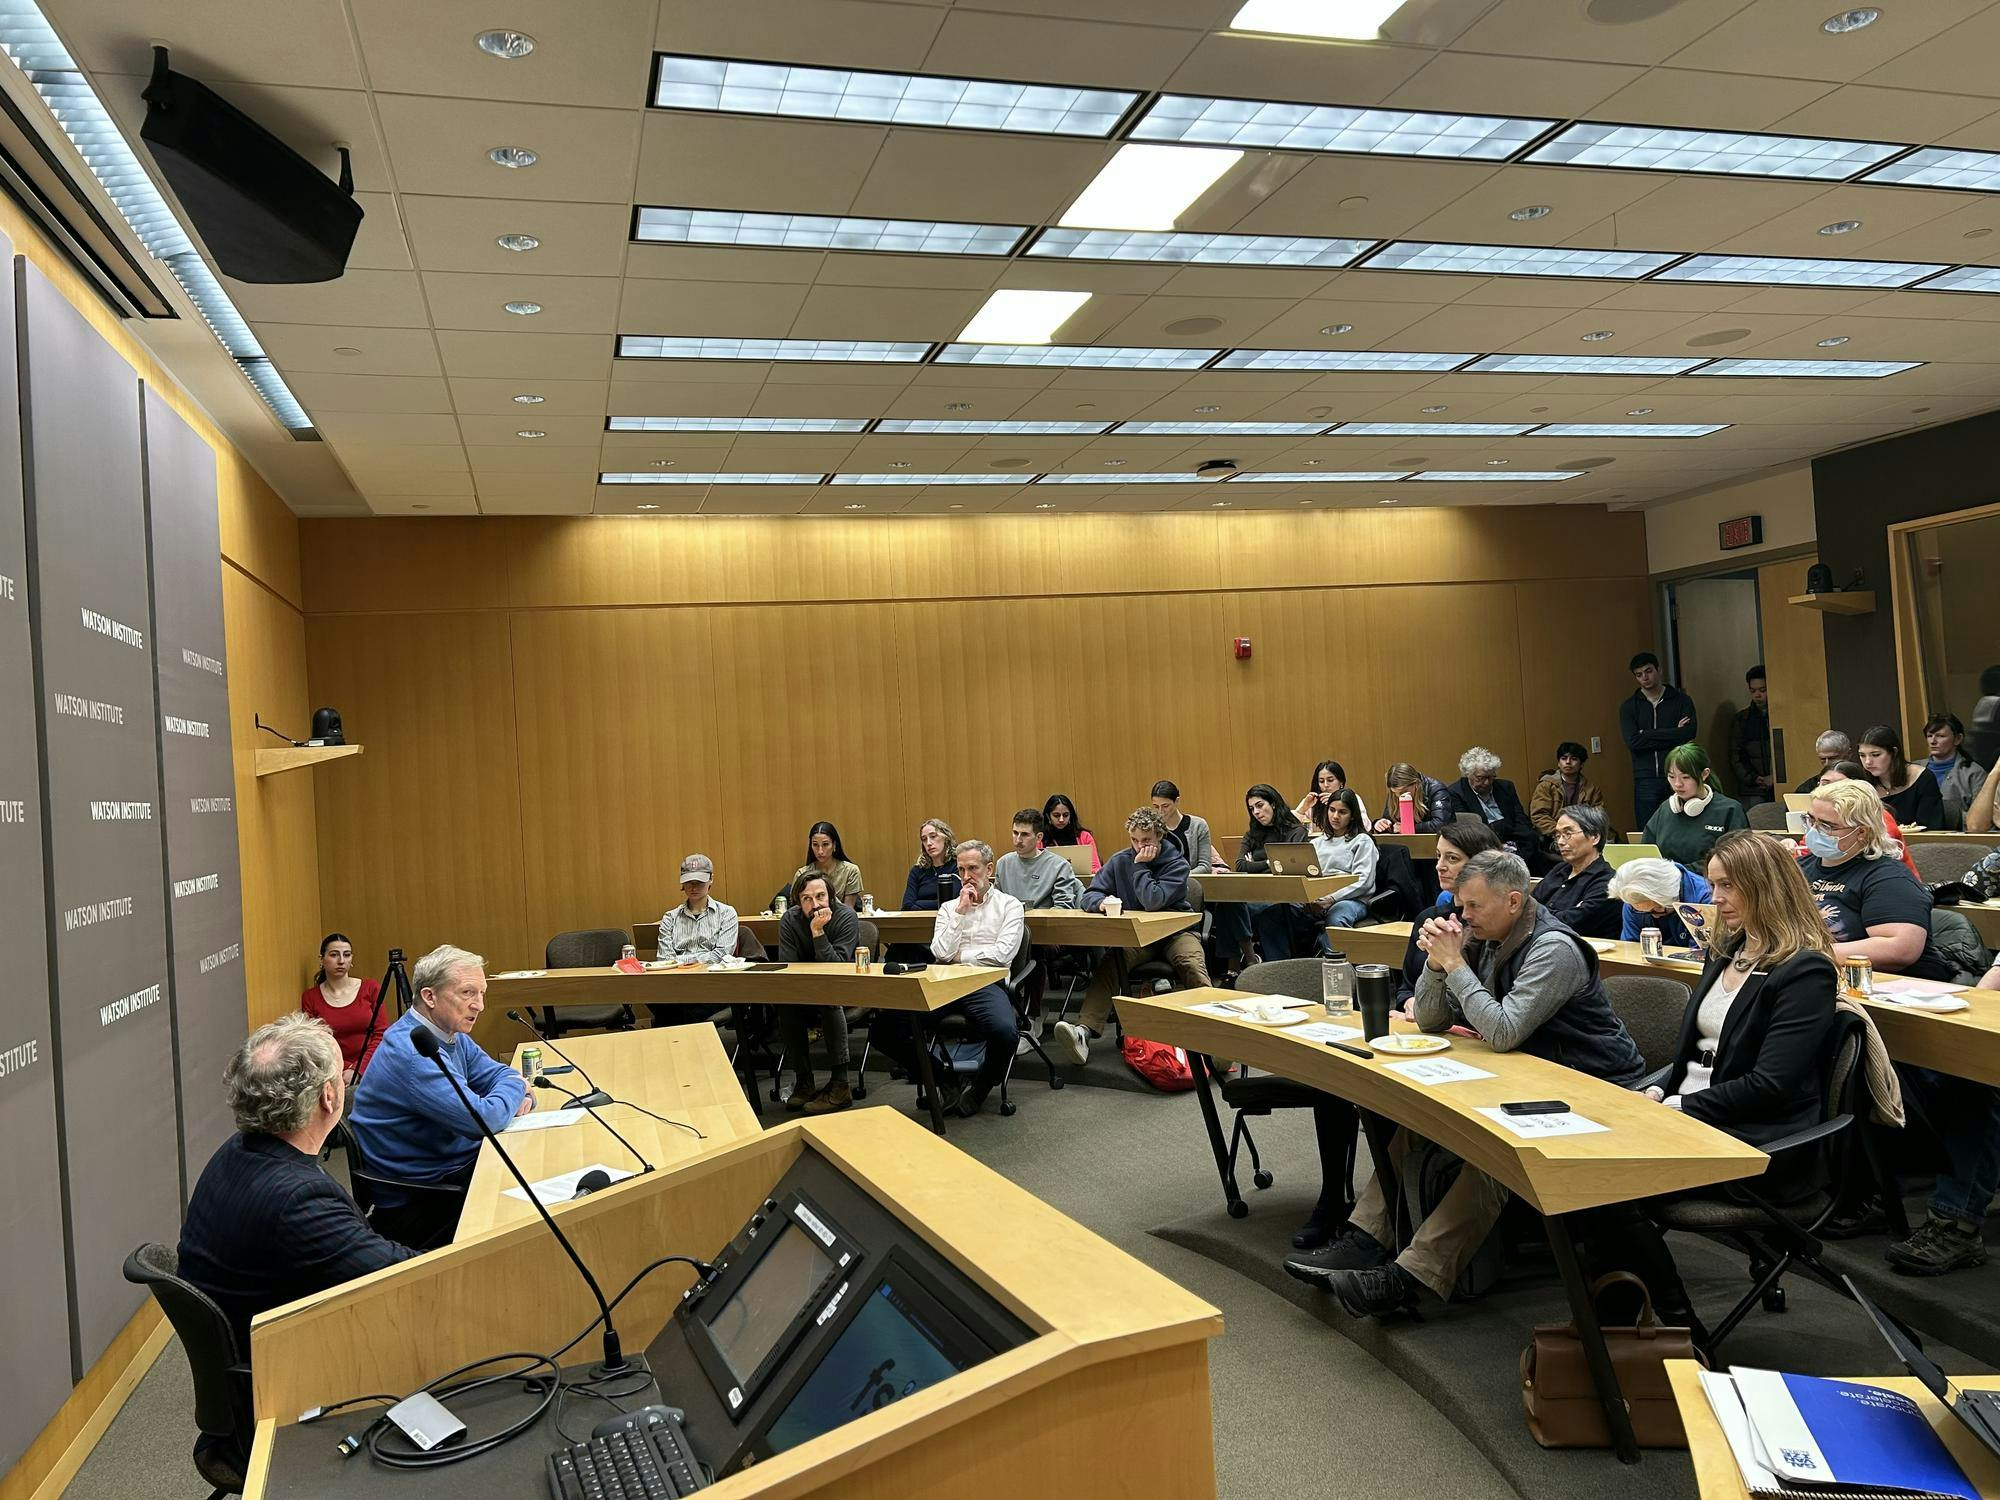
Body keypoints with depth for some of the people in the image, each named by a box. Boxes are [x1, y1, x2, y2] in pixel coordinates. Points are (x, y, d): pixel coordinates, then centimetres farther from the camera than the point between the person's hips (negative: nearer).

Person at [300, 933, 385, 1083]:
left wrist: (357, 1069, -10)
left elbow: (382, 1034, 2)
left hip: (371, 1068, 0)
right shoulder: (310, 997, 6)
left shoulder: (370, 988, 5)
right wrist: (344, 1070, -10)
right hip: (336, 1073, 0)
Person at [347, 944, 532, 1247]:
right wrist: (516, 1086, -9)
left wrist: (520, 1096, -7)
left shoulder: (452, 1035, 5)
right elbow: (483, 1120, -30)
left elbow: (499, 1073, 16)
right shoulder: (413, 1054, -26)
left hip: (455, 1164, 9)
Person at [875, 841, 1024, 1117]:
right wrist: (960, 911, 1)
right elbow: (941, 953, 3)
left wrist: (959, 955, 2)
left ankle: (982, 1085, -2)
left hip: (986, 984, -3)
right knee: (887, 1024, -19)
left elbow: (1002, 954, -5)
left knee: (1005, 1031, -37)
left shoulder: (1009, 905, 9)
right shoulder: (949, 907, 20)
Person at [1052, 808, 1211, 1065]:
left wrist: (1140, 866, -11)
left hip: (1174, 931, -1)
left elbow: (1153, 902, -19)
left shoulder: (1176, 864, -5)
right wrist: (1101, 902, -21)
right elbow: (1090, 895, 2)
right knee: (1108, 964, -28)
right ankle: (1084, 1032, -42)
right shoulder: (1119, 861, 6)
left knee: (1192, 964, -35)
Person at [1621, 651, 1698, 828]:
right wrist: (1672, 734, -7)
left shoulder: (1682, 700, 7)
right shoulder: (1628, 707, 10)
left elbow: (1689, 733, -9)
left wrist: (1647, 735, -8)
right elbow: (1632, 742, -6)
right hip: (1646, 780, 1)